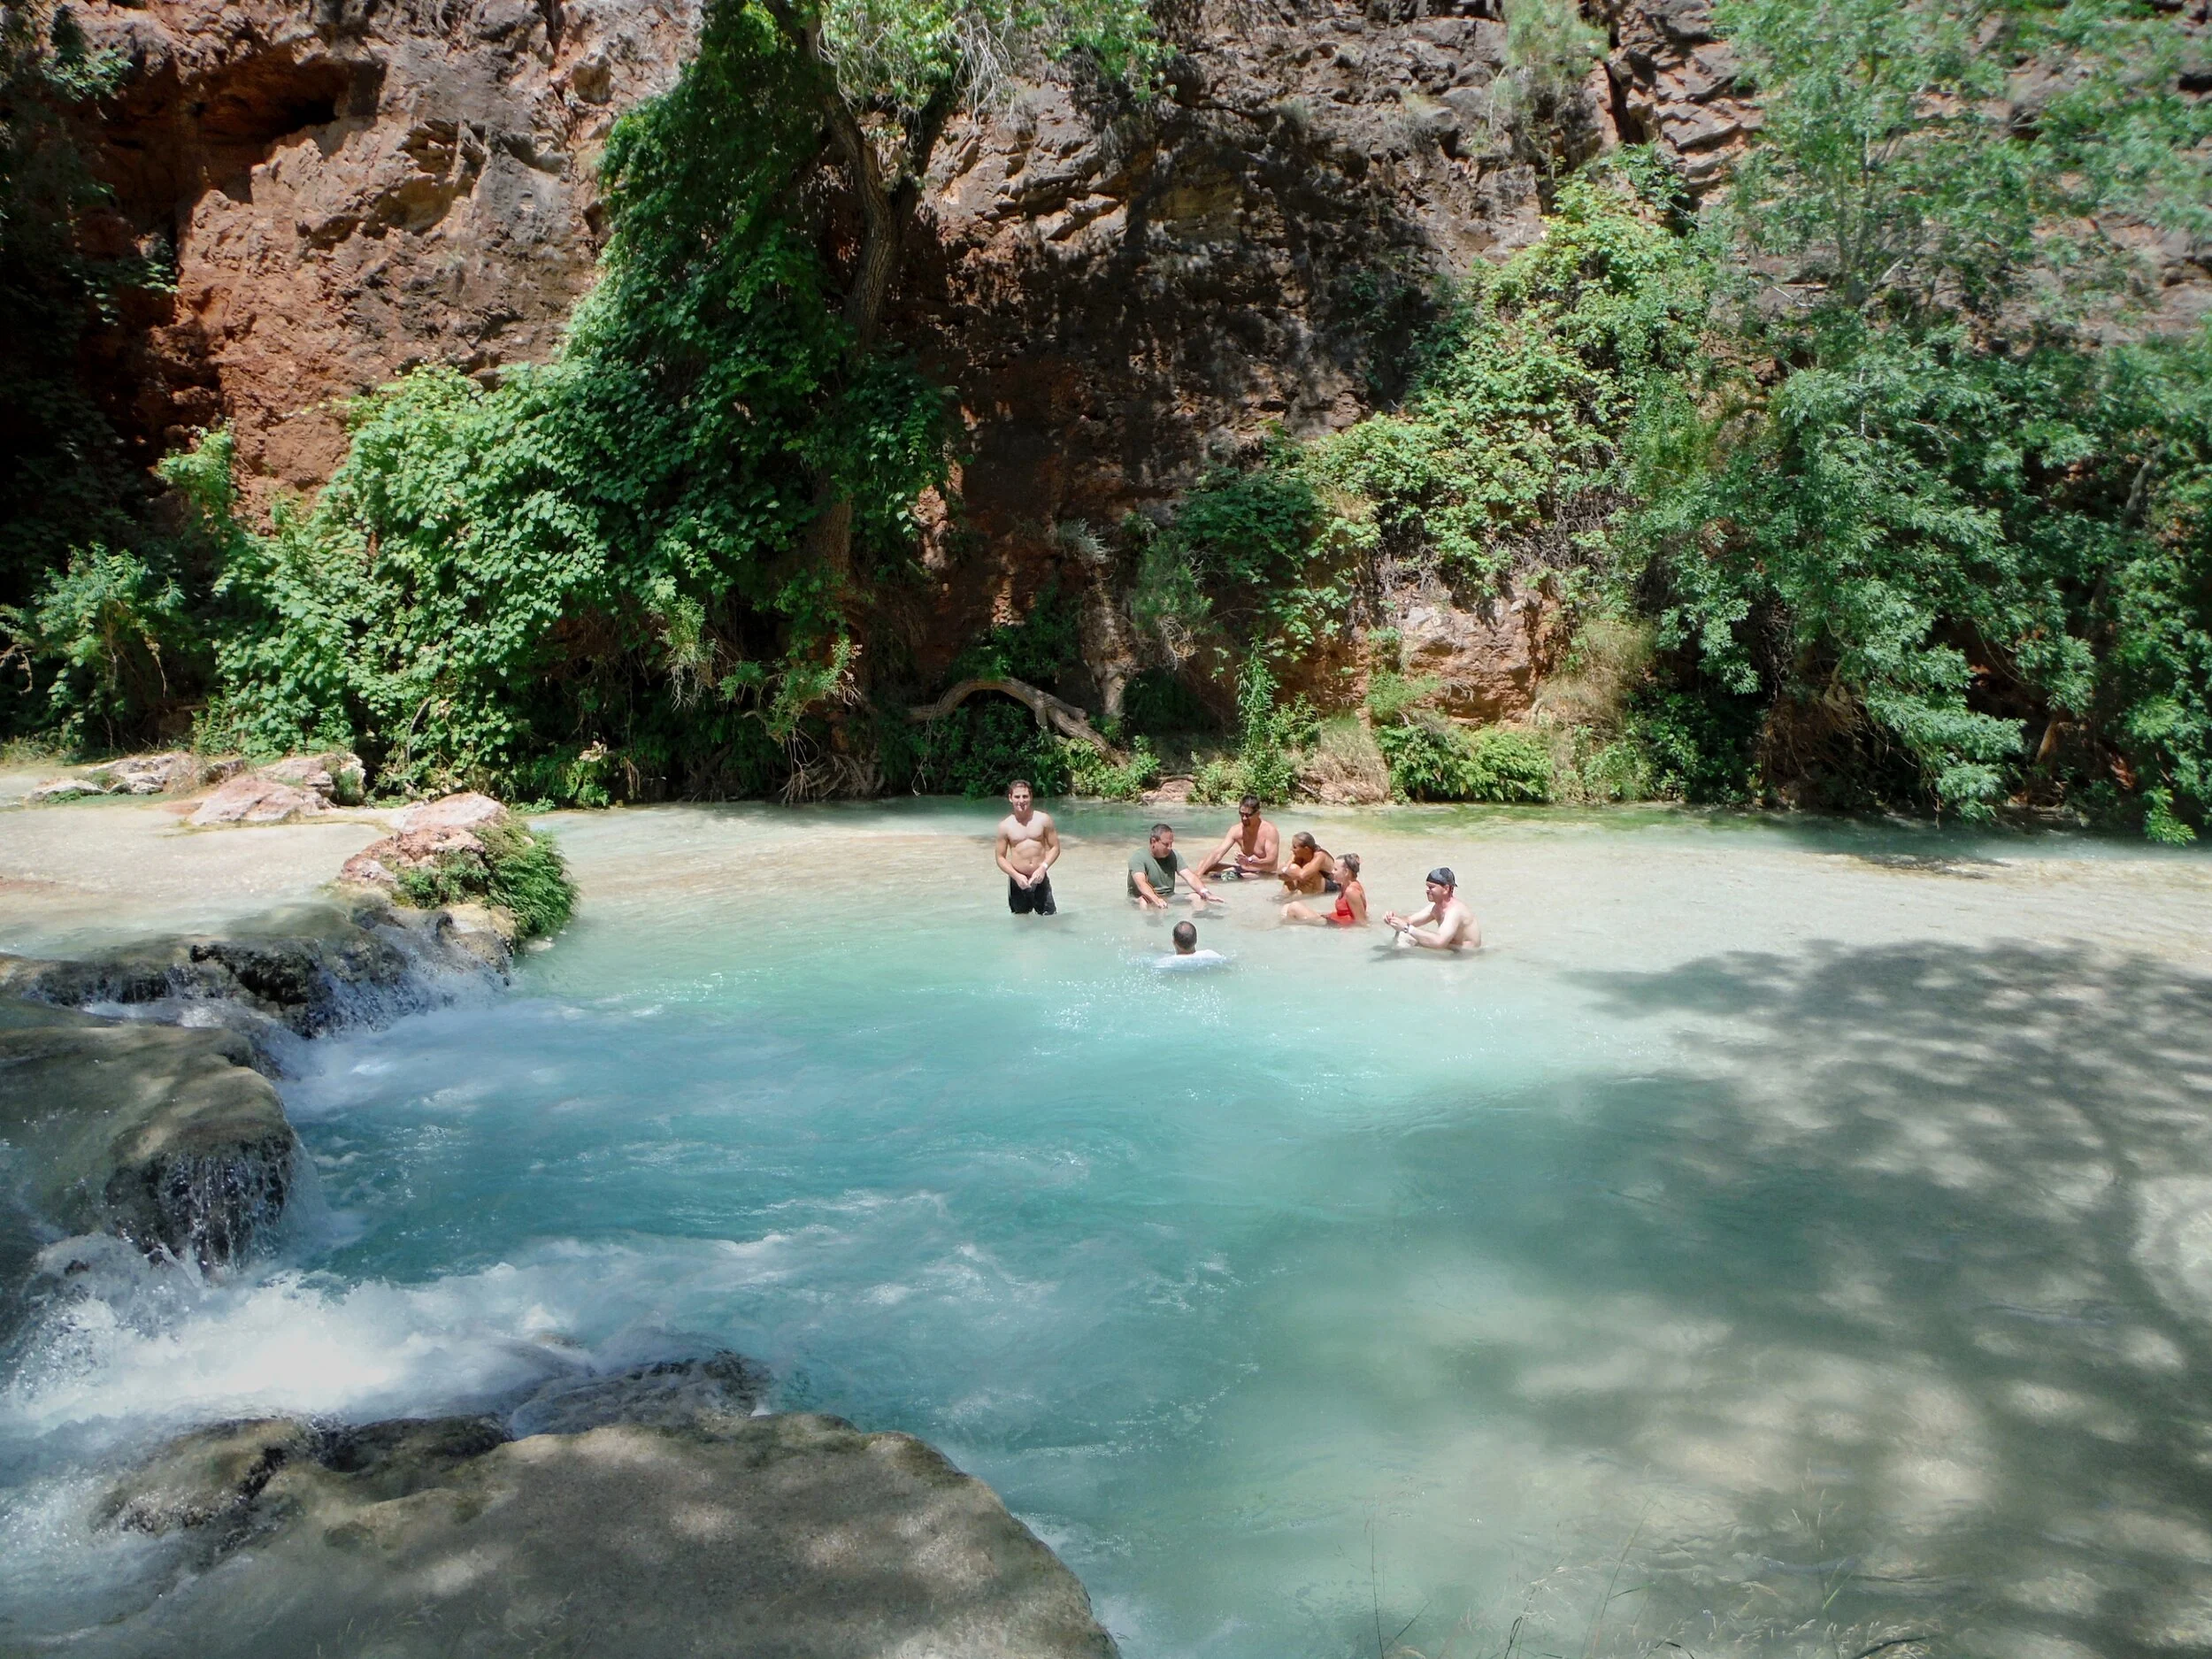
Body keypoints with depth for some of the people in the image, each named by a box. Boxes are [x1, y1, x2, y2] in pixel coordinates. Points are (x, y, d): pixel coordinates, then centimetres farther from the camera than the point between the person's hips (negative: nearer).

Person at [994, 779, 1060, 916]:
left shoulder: (1043, 820, -3)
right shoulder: (1005, 826, -3)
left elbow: (1055, 847, 1)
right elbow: (1001, 857, 0)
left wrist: (1043, 867, -15)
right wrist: (1016, 876, -15)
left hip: (1040, 878, 0)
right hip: (1018, 881, 0)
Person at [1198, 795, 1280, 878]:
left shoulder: (1269, 831, -19)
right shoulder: (1236, 830, -4)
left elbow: (1271, 862, -28)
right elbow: (1218, 853, -6)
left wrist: (1249, 861, -45)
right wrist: (1198, 874, -18)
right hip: (1244, 870, 6)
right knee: (1203, 865, -3)